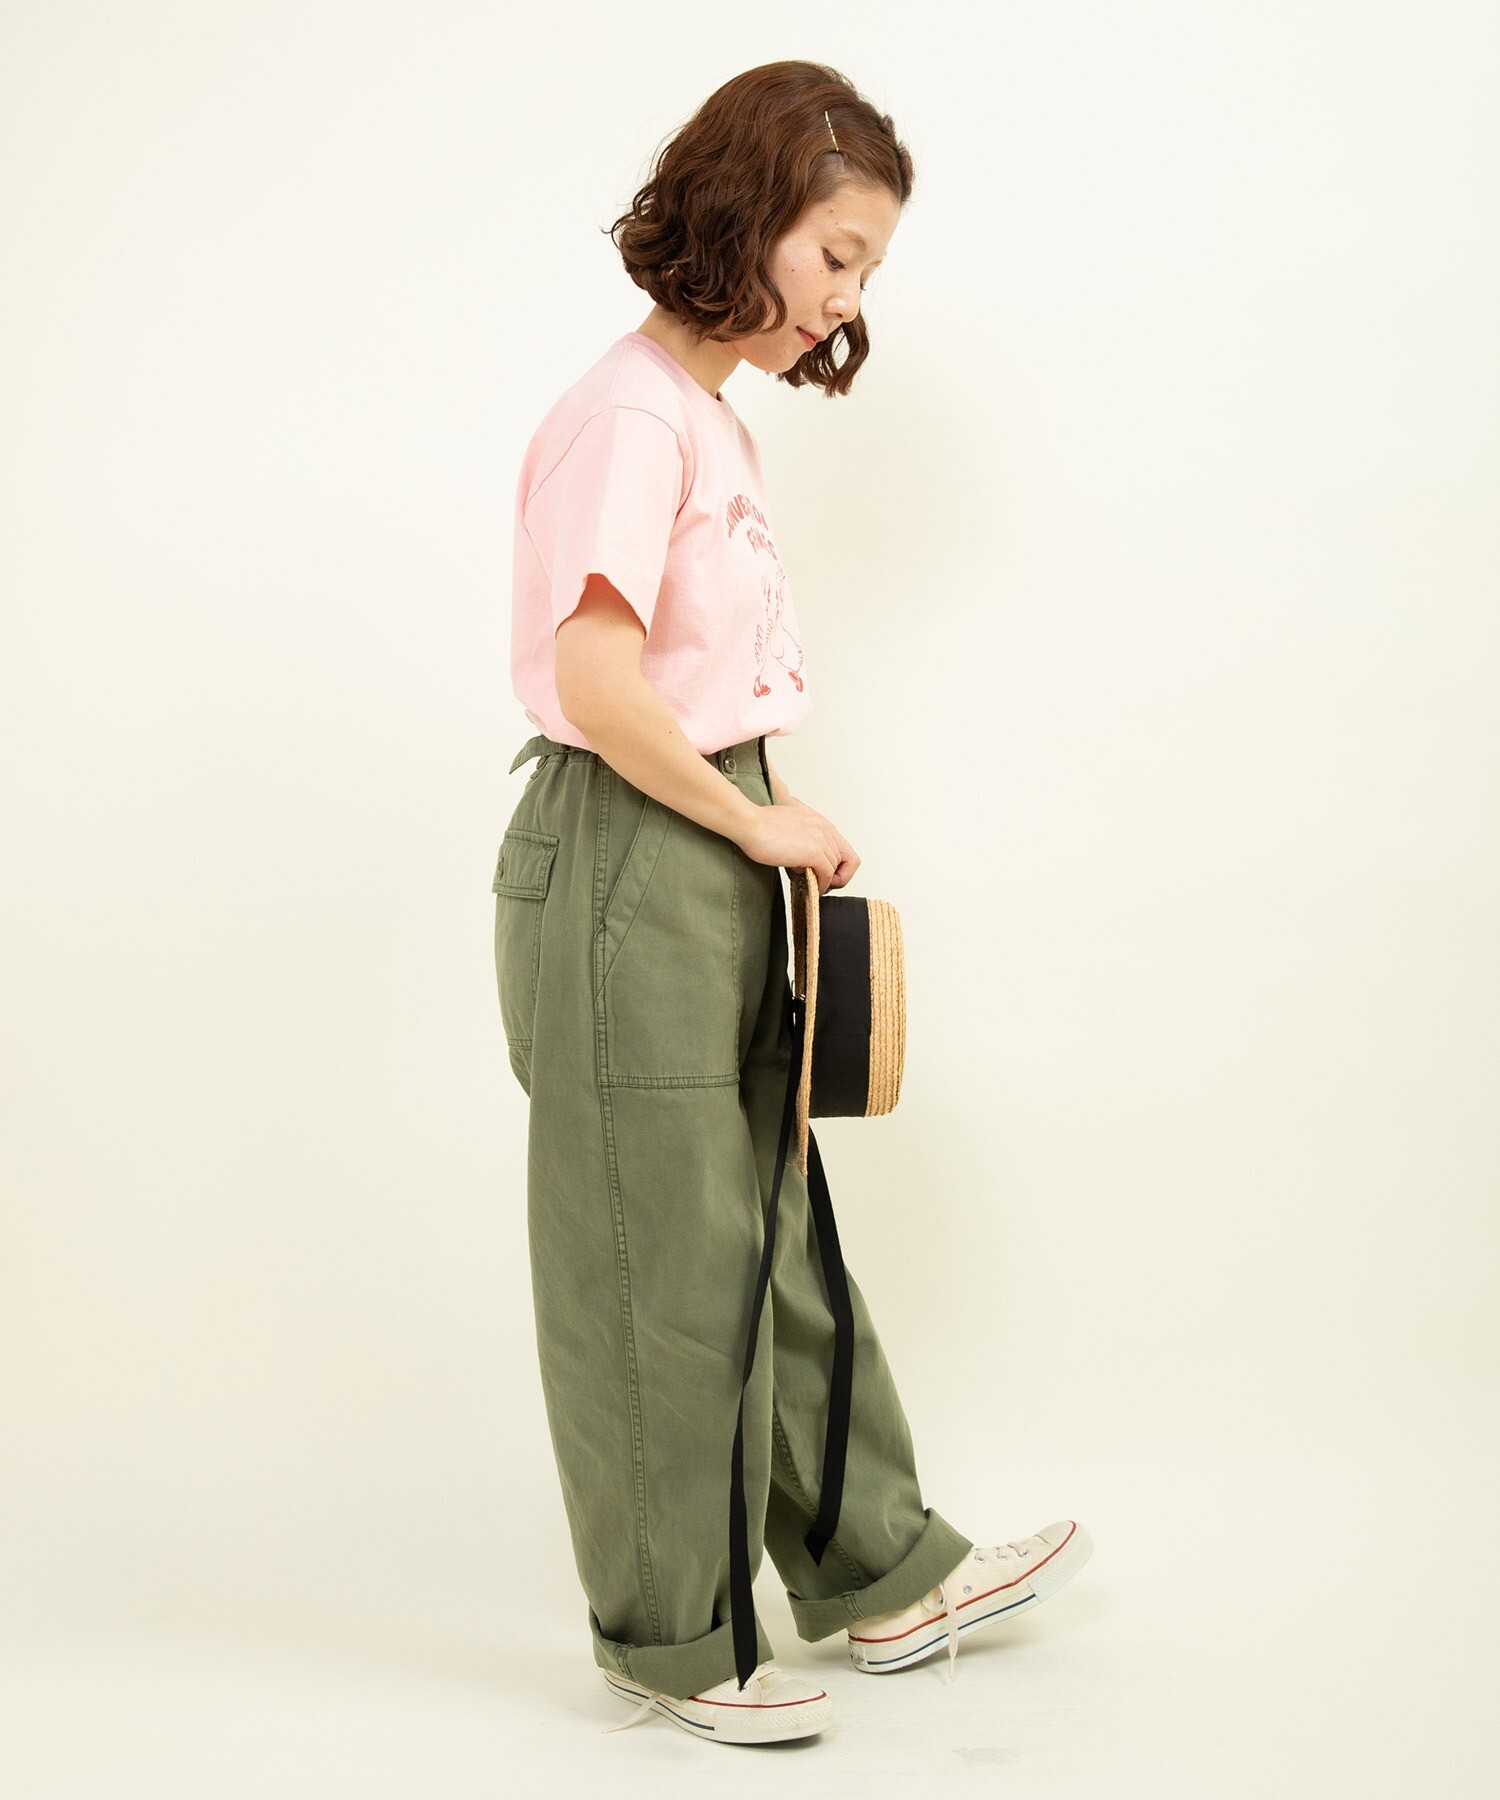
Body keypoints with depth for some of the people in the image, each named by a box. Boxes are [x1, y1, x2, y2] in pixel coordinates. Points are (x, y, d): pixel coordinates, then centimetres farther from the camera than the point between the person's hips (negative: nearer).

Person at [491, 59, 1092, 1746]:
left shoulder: (711, 418, 14)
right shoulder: (629, 414, -15)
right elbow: (598, 685, -24)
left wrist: (765, 834, 8)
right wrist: (762, 820, -14)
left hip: (715, 867, 9)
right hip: (626, 870, -9)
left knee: (777, 1237, 16)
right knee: (663, 1265, 3)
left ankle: (882, 1574, 30)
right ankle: (670, 1636, 20)